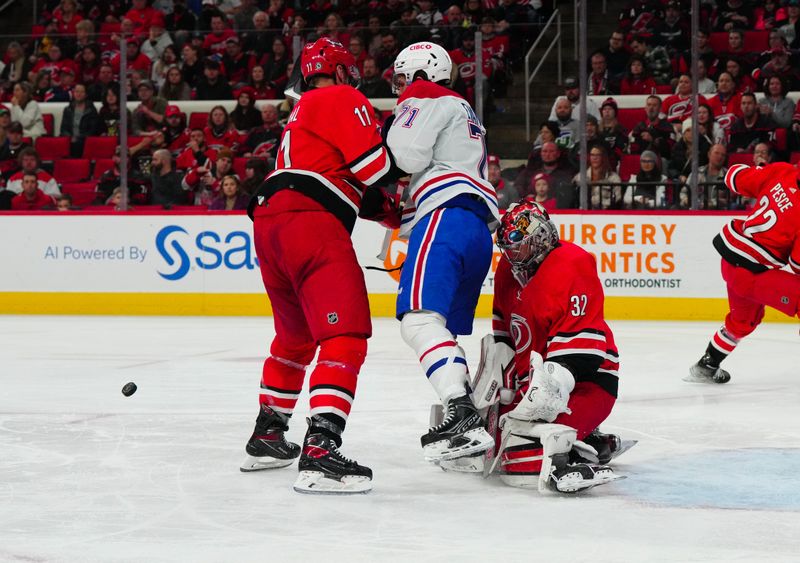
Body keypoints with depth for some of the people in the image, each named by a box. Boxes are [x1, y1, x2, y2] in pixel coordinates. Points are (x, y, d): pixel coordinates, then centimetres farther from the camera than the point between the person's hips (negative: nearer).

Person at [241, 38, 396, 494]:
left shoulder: (304, 111, 32)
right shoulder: (342, 99, 4)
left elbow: (351, 186, 28)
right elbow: (375, 165, -8)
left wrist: (391, 211, 21)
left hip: (269, 218, 10)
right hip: (310, 221, -10)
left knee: (297, 335, 27)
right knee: (346, 333, -17)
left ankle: (267, 437, 36)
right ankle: (320, 452, -30)